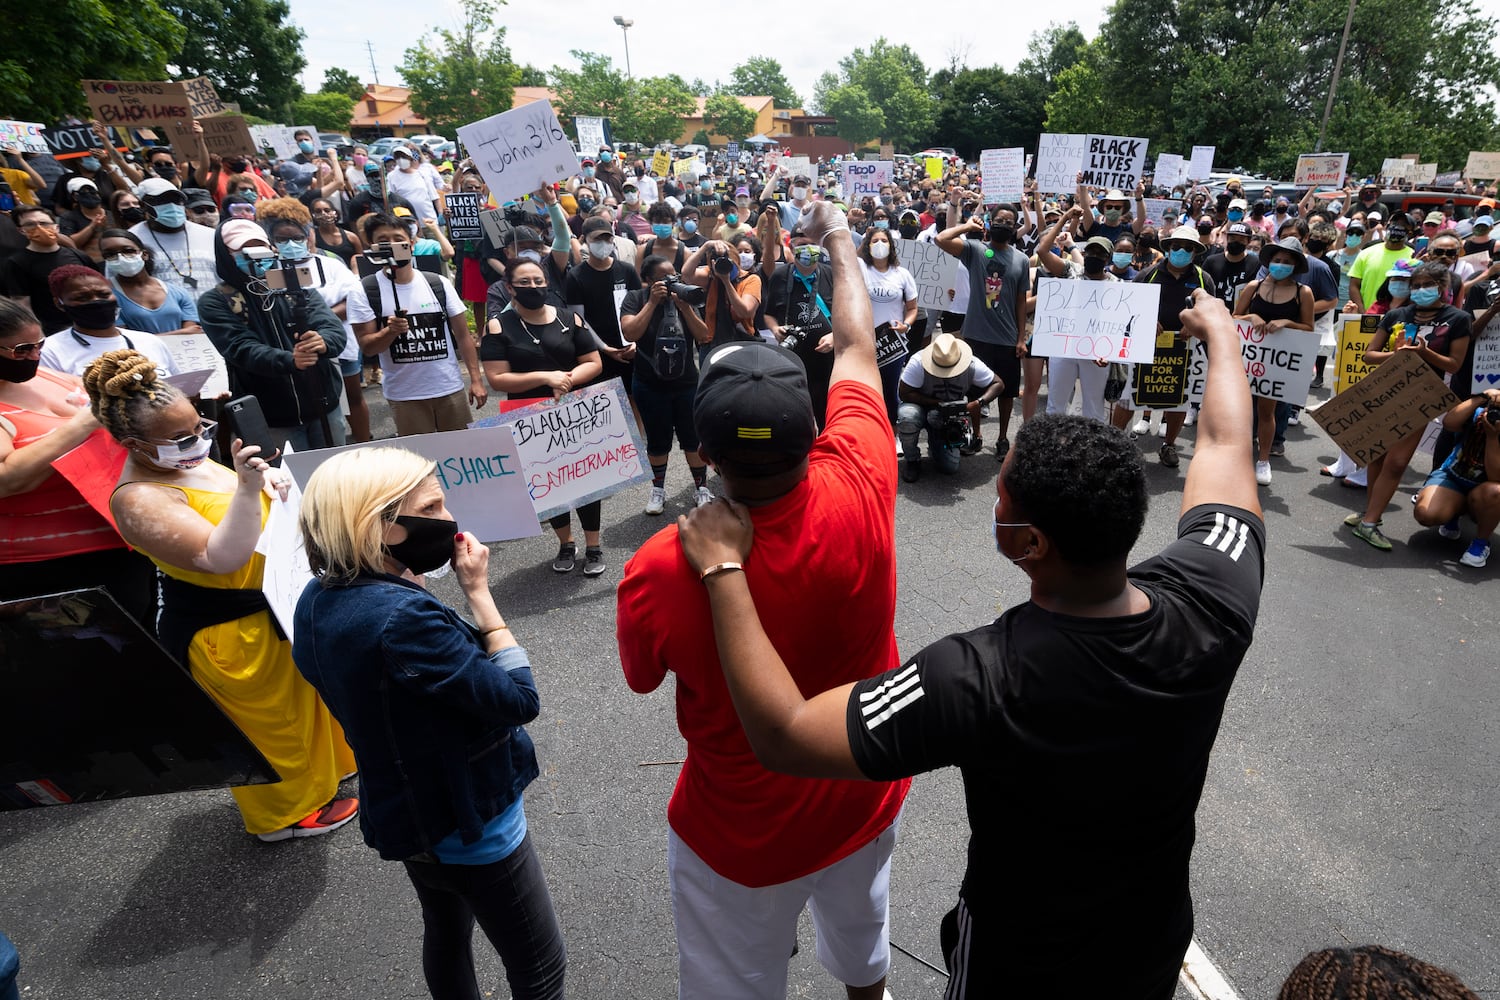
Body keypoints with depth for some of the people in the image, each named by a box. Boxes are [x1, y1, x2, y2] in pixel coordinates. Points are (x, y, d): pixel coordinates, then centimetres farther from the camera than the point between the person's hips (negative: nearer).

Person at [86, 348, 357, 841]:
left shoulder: (184, 459, -1)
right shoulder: (140, 500, -26)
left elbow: (250, 519, 14)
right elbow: (221, 557, -34)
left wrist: (268, 480, -7)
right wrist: (246, 488, -45)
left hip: (271, 606, 9)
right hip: (227, 631, -9)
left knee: (295, 698, 27)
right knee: (268, 720, 11)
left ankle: (311, 769, 51)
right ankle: (286, 810, 34)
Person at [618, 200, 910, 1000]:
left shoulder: (657, 573, -34)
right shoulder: (859, 492, -28)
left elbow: (641, 677, -10)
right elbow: (856, 349, -9)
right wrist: (839, 243, 7)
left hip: (744, 835, -3)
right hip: (869, 799, 4)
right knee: (860, 935, 35)